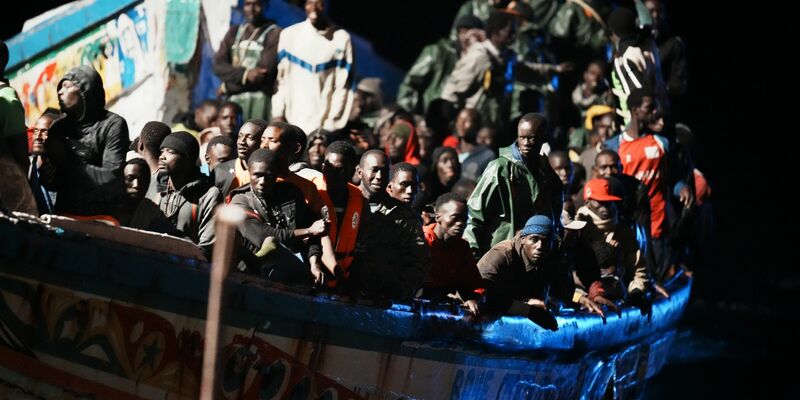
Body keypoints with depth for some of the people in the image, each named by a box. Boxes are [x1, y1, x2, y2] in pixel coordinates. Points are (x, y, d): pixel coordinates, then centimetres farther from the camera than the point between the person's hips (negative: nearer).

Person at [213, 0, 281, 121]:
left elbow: (264, 73, -9)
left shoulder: (274, 34, -2)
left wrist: (227, 86, 0)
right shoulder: (234, 32, 16)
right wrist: (244, 74, -15)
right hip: (233, 100, 5)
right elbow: (219, 65, 5)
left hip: (260, 101, -5)